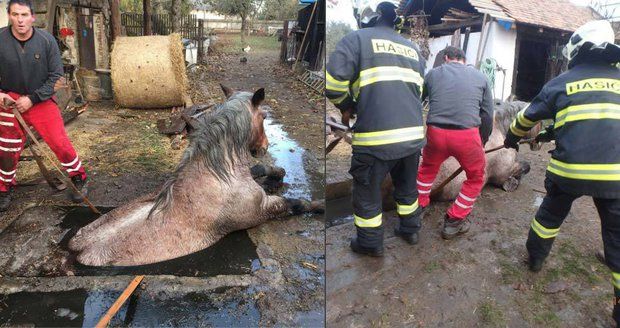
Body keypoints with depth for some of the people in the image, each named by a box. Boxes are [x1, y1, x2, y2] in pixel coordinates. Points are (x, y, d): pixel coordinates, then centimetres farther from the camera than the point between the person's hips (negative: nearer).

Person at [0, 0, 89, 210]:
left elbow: (56, 75, -8)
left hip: (42, 100, -1)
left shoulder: (46, 40, -11)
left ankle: (79, 178, 15)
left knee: (60, 143, -8)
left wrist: (32, 99, -13)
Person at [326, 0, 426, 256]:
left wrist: (347, 106, 7)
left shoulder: (357, 39, 1)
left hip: (376, 138, -6)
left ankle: (370, 244, 27)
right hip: (414, 134, 6)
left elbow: (333, 84, -11)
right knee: (407, 186, 26)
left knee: (367, 193, 13)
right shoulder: (412, 48, 19)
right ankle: (410, 230, 43)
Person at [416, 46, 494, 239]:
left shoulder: (433, 73, 17)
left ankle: (419, 206, 41)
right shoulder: (480, 77, 18)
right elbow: (487, 116, 17)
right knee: (476, 177, 24)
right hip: (467, 135, -1)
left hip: (436, 133, 1)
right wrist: (482, 143, 30)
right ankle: (454, 221, 25)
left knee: (428, 168, 31)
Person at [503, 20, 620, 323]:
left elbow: (528, 116, 18)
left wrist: (512, 137, 38)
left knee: (551, 214, 26)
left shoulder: (560, 83, 6)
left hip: (570, 168, -1)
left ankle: (536, 256, 44)